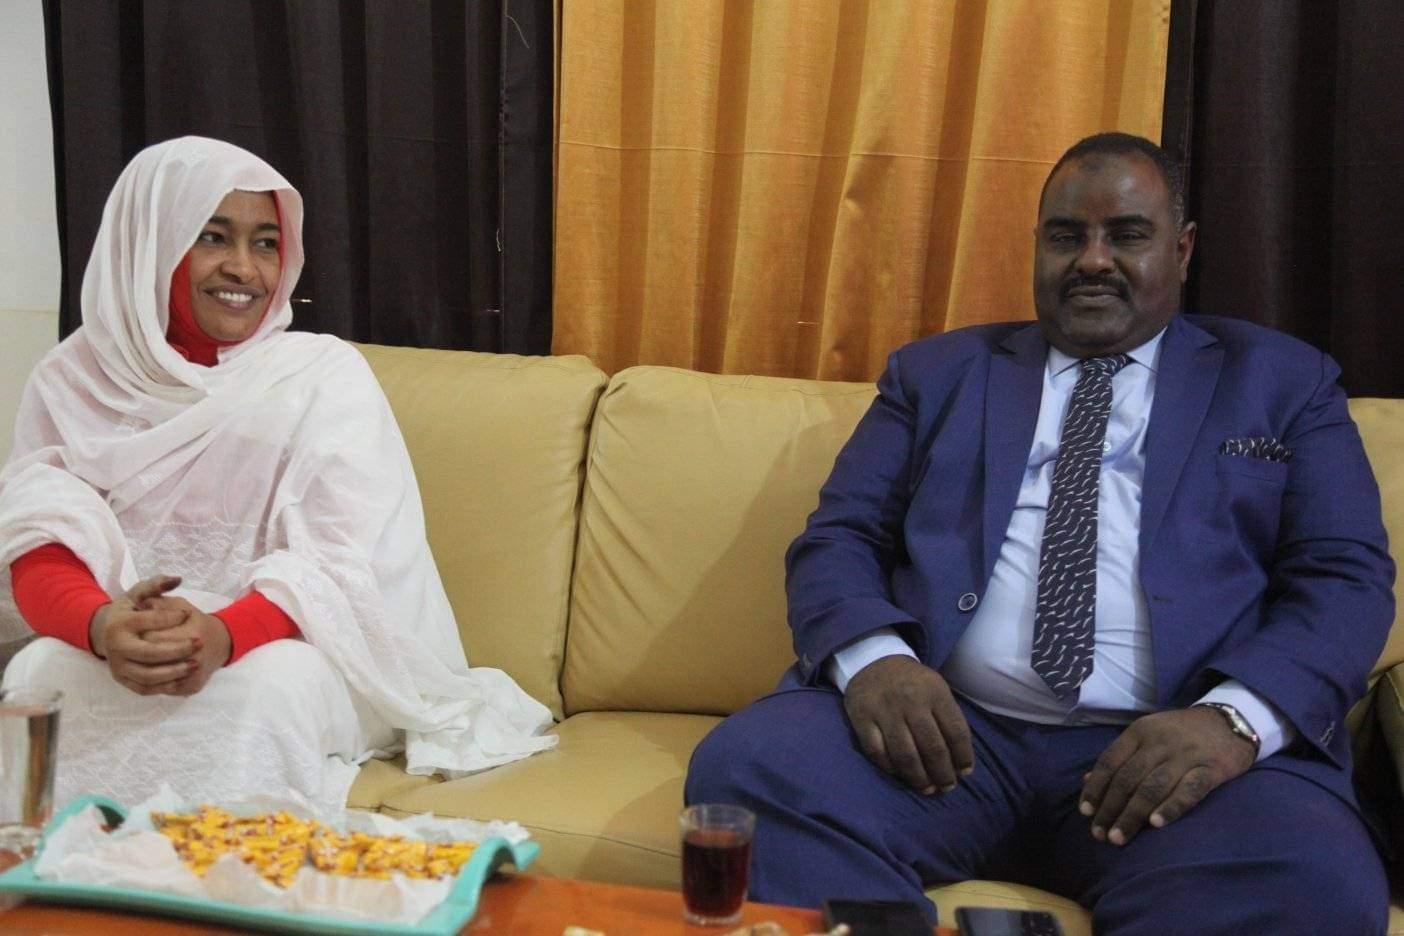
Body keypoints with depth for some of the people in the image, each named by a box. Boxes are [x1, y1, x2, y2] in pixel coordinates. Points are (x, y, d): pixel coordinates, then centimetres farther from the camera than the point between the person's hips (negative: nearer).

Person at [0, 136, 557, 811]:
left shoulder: (324, 372, -2)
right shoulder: (73, 381, 6)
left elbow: (341, 565, -12)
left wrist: (225, 633, -32)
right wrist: (102, 625, -30)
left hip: (278, 647, -2)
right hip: (118, 642, 2)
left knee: (271, 684, -34)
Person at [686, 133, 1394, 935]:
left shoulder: (1283, 382, 16)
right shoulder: (936, 372, 19)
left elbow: (1346, 577, 7)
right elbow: (839, 538, 11)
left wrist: (1236, 717, -15)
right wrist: (872, 657, -14)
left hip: (1171, 744, -1)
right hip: (949, 725, 2)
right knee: (744, 771, -26)